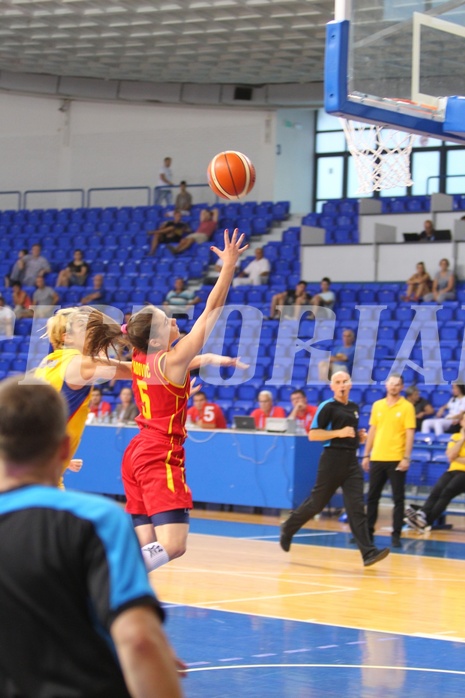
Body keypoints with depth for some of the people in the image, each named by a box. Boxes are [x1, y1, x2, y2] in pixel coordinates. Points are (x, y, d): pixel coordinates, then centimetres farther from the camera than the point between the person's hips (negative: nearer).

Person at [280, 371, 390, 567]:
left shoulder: (354, 407, 15)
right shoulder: (327, 407, -7)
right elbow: (313, 434, -11)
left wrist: (359, 437, 8)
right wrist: (339, 433, -19)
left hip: (351, 461, 5)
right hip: (332, 458, -5)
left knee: (356, 507, -4)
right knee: (316, 503, 5)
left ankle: (368, 552, -11)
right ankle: (288, 528, 29)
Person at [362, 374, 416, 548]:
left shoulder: (407, 407, -2)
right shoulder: (377, 405, 10)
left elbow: (410, 434, -6)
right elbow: (372, 431, 14)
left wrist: (406, 458, -14)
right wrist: (366, 455, 10)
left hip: (396, 459, -4)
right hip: (377, 458, 4)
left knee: (398, 498, -1)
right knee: (372, 497, 9)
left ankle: (396, 535, 3)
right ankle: (368, 532, 18)